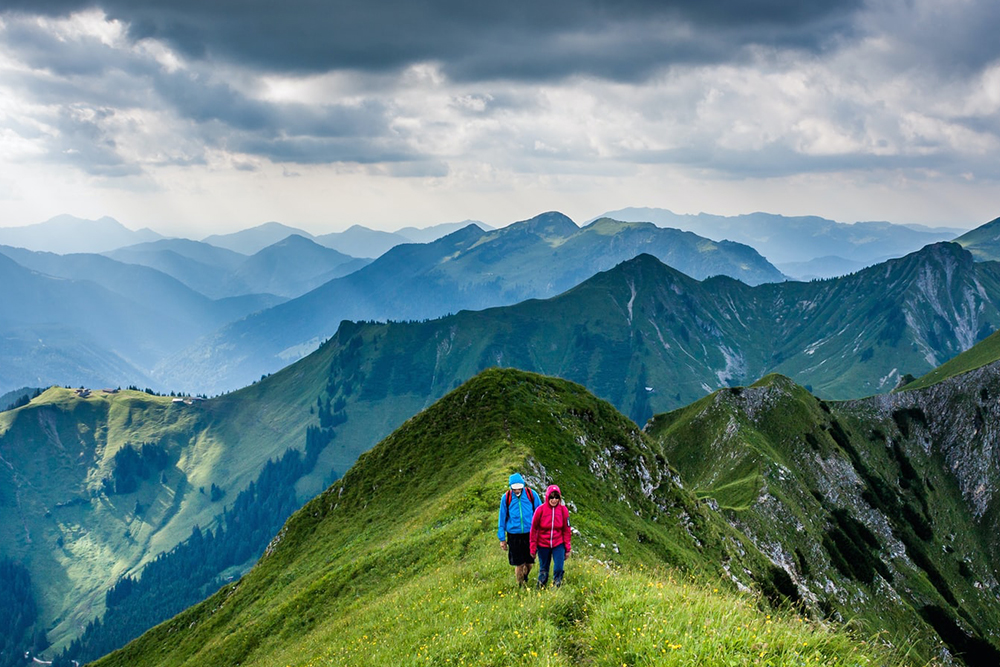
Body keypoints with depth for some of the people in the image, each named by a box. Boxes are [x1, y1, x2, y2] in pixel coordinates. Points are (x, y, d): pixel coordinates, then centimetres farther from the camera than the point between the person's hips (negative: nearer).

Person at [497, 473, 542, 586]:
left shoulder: (531, 495, -3)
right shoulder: (506, 497, -3)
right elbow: (502, 518, 6)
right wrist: (502, 538, 7)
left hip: (530, 534, 1)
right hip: (514, 535, -1)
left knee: (529, 562, 8)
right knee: (519, 564, 1)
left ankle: (525, 577, 39)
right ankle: (520, 586, 20)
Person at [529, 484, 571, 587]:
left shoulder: (563, 510, -5)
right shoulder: (540, 510, -10)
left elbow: (566, 530, 3)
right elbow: (533, 529, -2)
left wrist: (567, 548, 2)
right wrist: (533, 547, -1)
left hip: (558, 544, 1)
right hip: (543, 545, -1)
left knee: (559, 569, -7)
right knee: (543, 570, 10)